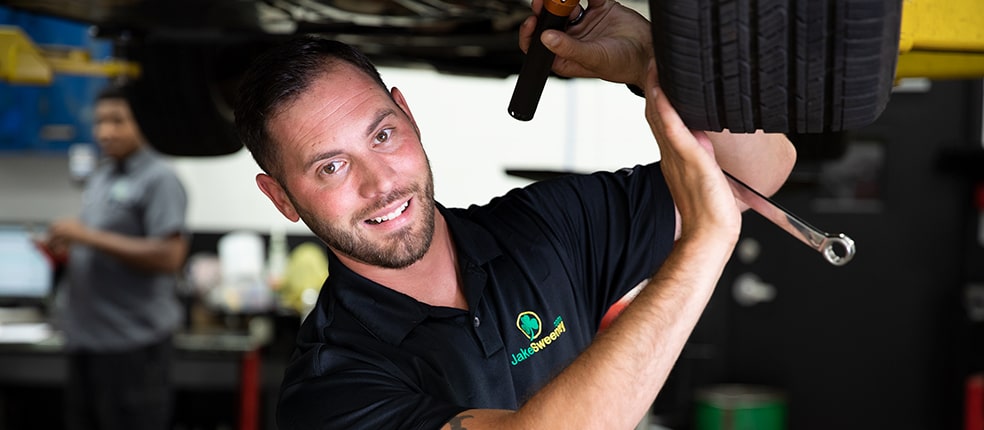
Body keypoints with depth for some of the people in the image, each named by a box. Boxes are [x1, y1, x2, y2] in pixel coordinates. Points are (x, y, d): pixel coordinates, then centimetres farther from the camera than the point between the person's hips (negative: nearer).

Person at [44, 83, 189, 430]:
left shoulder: (159, 180, -9)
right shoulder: (99, 178, 17)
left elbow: (168, 257, -19)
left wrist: (90, 237, -18)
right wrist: (66, 250, 4)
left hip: (133, 339, -8)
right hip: (85, 336, 8)